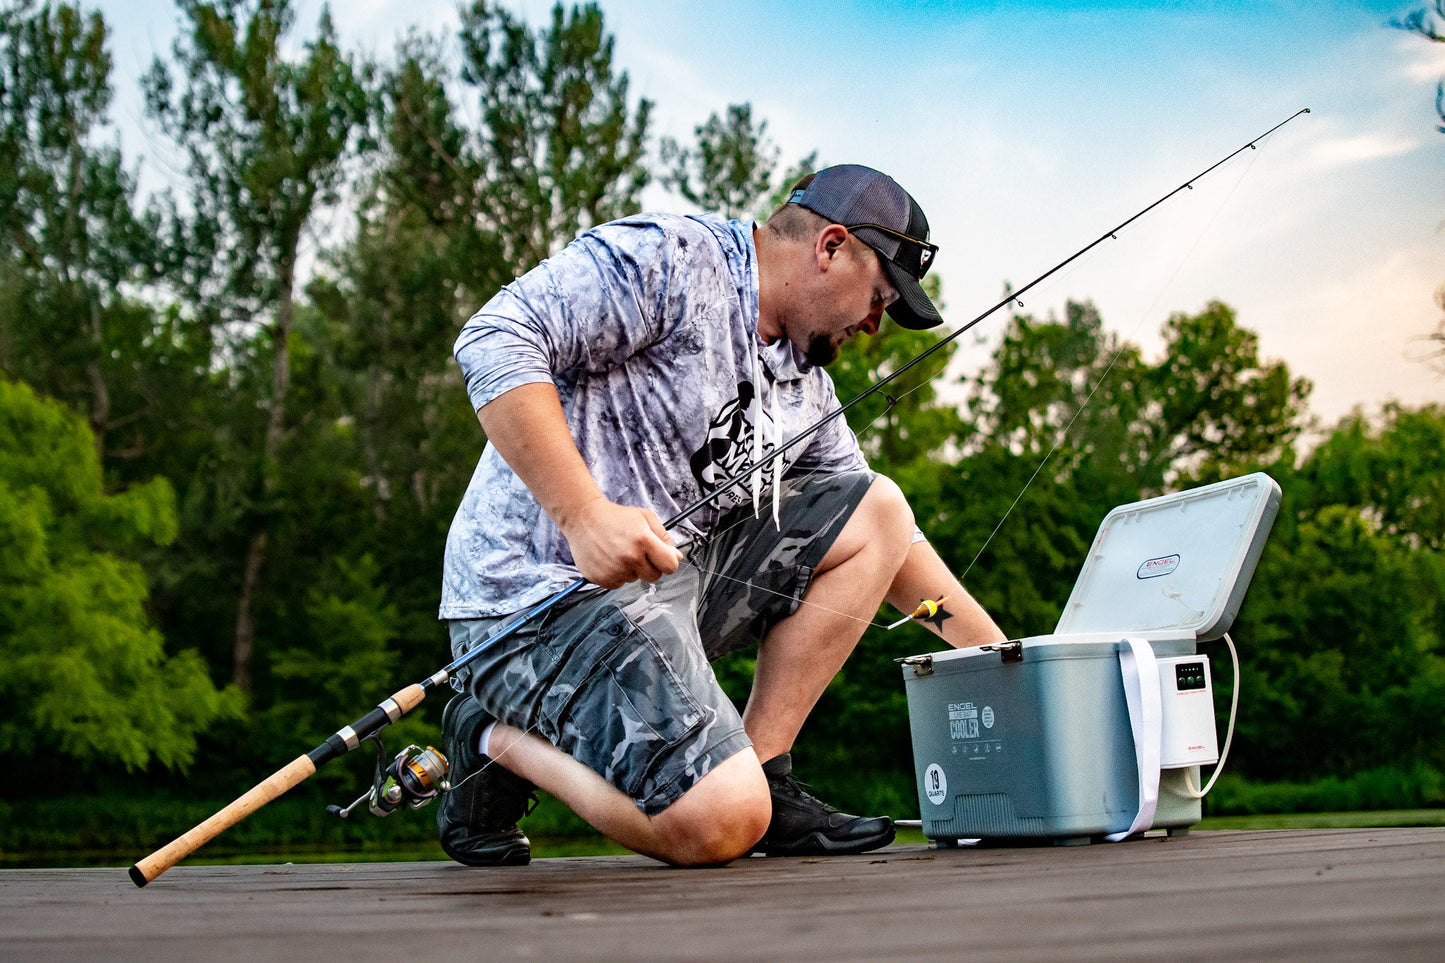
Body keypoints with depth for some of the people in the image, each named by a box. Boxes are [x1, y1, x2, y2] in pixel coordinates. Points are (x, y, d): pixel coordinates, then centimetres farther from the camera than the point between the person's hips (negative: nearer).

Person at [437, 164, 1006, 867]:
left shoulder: (804, 385, 18)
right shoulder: (666, 258, -9)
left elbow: (889, 538, 24)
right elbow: (494, 340, -20)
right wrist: (585, 513, -28)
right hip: (545, 590, -9)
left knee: (876, 506, 5)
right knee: (721, 825, -24)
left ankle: (765, 778, 3)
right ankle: (498, 742, 2)